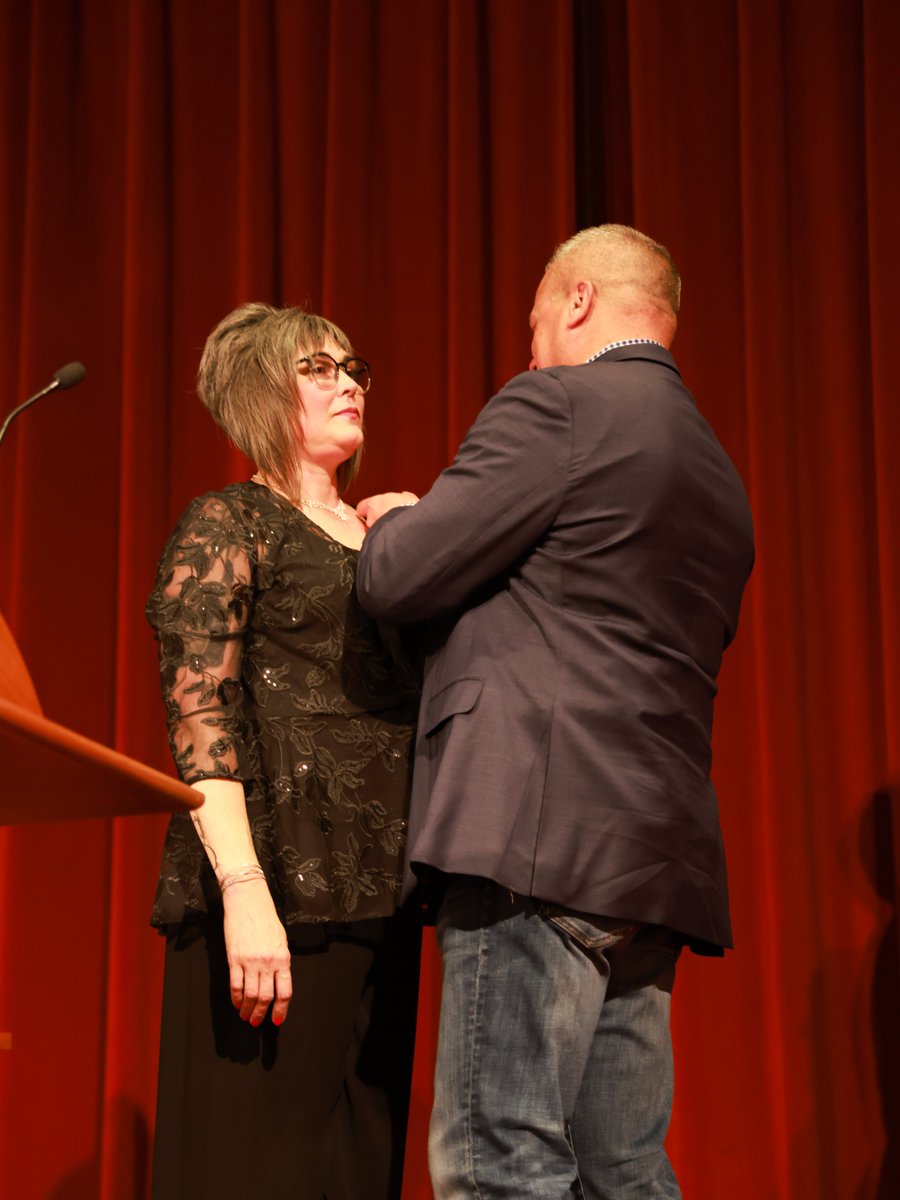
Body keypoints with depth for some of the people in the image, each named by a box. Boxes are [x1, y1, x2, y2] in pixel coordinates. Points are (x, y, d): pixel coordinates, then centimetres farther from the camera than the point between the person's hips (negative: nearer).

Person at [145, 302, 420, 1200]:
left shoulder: (383, 539, 20)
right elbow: (197, 710, -12)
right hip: (279, 882, -6)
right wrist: (243, 887, -21)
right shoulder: (227, 526, 1)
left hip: (379, 894, 7)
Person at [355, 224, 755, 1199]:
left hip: (542, 831, -9)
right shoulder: (717, 475, 22)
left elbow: (395, 578, -8)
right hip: (655, 855, 9)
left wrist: (398, 520, 14)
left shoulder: (555, 405, -4)